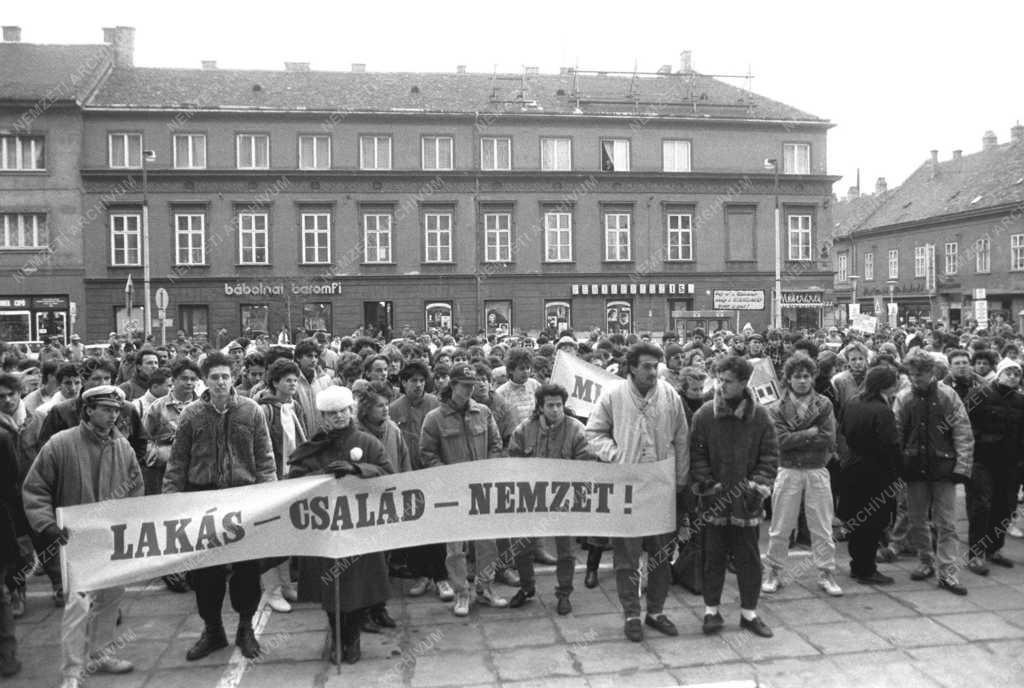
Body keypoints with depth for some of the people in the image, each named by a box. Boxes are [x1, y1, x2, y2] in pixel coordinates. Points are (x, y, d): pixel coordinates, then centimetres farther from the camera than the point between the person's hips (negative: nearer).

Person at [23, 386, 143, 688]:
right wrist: (47, 524, -17)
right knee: (78, 601, -12)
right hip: (77, 537, -6)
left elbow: (136, 488, 15)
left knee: (112, 595, 15)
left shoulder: (123, 447, 3)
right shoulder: (60, 444, -12)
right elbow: (35, 489, -7)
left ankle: (99, 653, 34)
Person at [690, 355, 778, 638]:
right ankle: (711, 611, 22)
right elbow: (697, 453, -1)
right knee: (713, 556, 8)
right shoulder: (705, 414, -3)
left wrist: (760, 484, -9)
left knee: (749, 558, 9)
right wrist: (708, 484, -9)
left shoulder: (759, 416, 0)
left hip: (746, 500, 1)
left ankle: (749, 612, 24)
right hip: (714, 499, 0)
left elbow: (770, 455, 3)